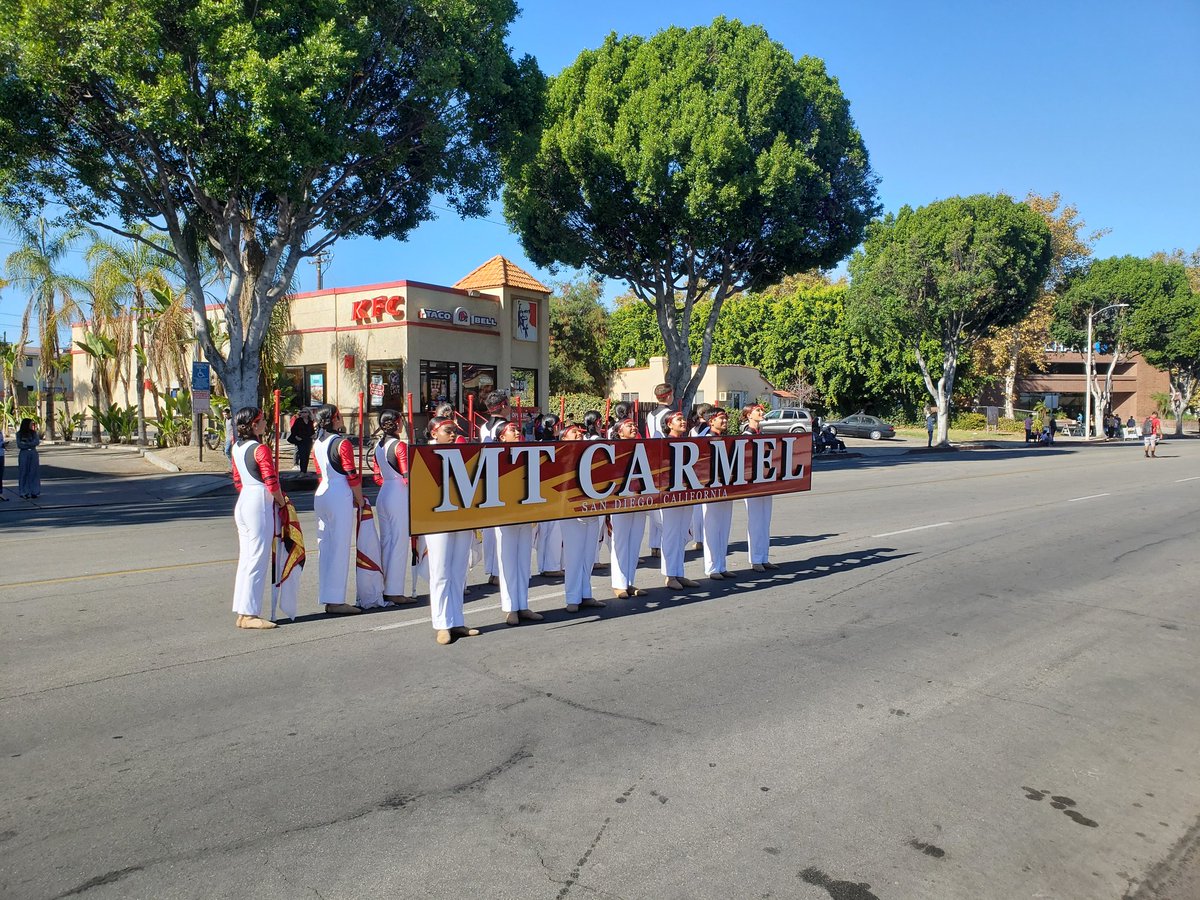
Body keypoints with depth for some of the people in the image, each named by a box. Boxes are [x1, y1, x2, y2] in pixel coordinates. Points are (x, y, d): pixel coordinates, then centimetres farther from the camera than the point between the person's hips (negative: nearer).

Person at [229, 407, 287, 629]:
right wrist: (282, 501, -1)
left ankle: (243, 613, 18)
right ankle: (249, 614, 1)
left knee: (246, 558, 12)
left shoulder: (236, 448, 11)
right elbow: (272, 483, -16)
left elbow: (238, 480, 17)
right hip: (261, 504, -9)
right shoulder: (260, 449, -15)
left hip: (243, 502, 9)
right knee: (258, 559, -3)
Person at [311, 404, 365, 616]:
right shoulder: (342, 444, -12)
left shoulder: (317, 444, 10)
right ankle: (335, 601, 0)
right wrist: (360, 501, -2)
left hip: (321, 495, 8)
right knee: (340, 548, -3)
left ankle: (327, 598, 19)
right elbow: (352, 477, -14)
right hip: (340, 497, -8)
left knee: (324, 547, 11)